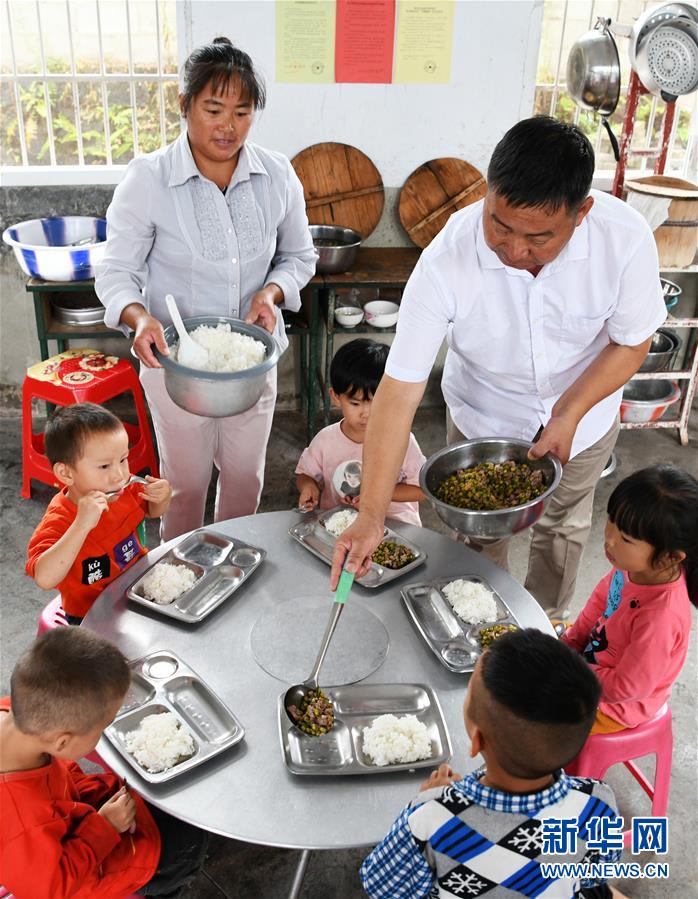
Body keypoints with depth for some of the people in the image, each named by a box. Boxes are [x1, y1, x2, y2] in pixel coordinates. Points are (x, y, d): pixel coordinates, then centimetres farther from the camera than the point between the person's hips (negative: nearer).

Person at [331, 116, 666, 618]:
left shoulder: (626, 238, -32)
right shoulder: (446, 262, -36)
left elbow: (632, 340, -14)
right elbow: (401, 389, -34)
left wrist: (570, 413, -26)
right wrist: (371, 516, -37)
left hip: (583, 412, 2)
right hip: (482, 417, -1)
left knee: (563, 528, 23)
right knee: (480, 534, 17)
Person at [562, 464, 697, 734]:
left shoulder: (660, 617, -41)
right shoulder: (635, 565, -19)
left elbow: (626, 687, -30)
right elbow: (601, 598, 3)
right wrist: (570, 643, -2)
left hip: (613, 705, -7)